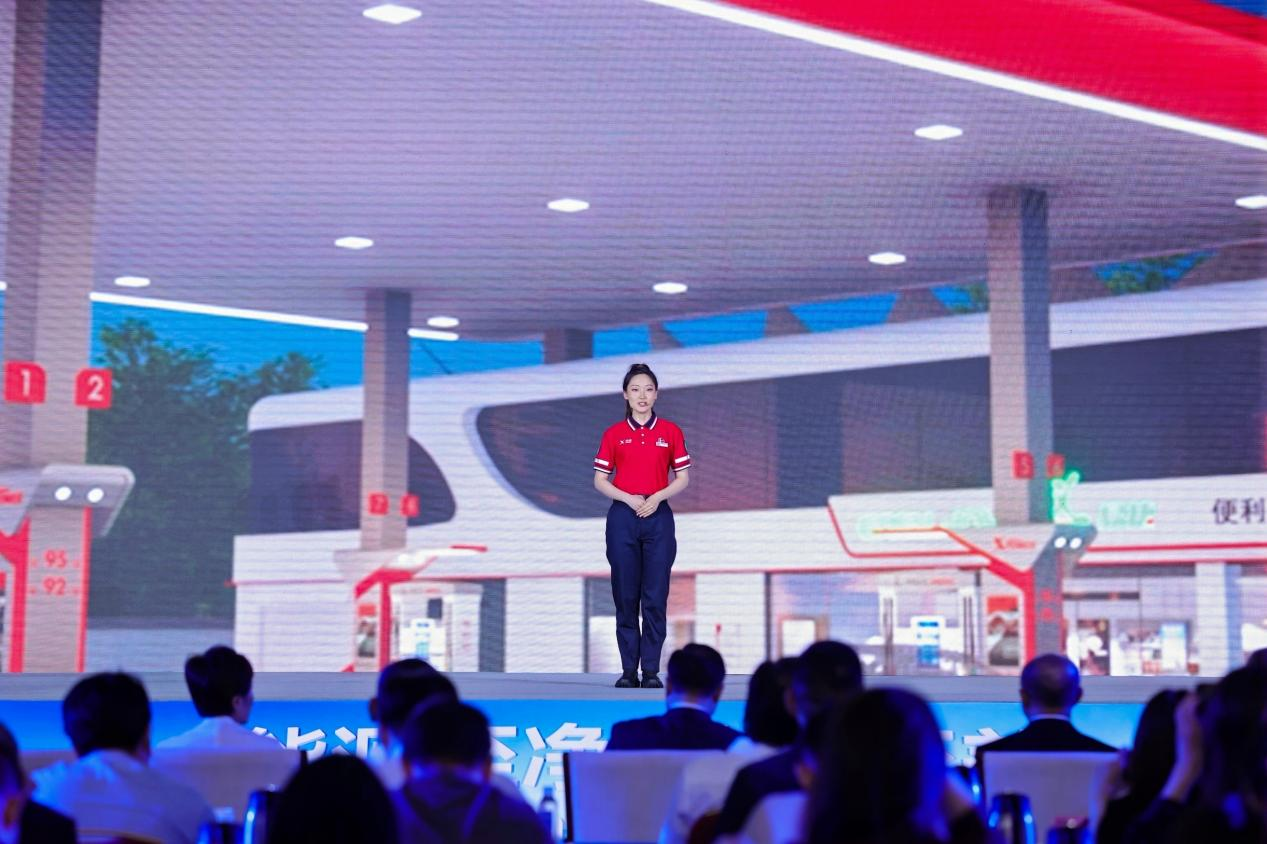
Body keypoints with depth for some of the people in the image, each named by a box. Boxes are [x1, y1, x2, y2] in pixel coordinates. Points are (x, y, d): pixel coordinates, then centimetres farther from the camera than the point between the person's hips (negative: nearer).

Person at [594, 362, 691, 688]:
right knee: (625, 596, 1)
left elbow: (683, 477, 6)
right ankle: (628, 670, 7)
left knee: (655, 597, -2)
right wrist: (629, 499, -11)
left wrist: (657, 497, -11)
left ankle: (651, 670, 3)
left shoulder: (670, 431, 5)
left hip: (658, 517, 0)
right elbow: (600, 480, 4)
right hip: (622, 517, 0)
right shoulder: (613, 434, 4)